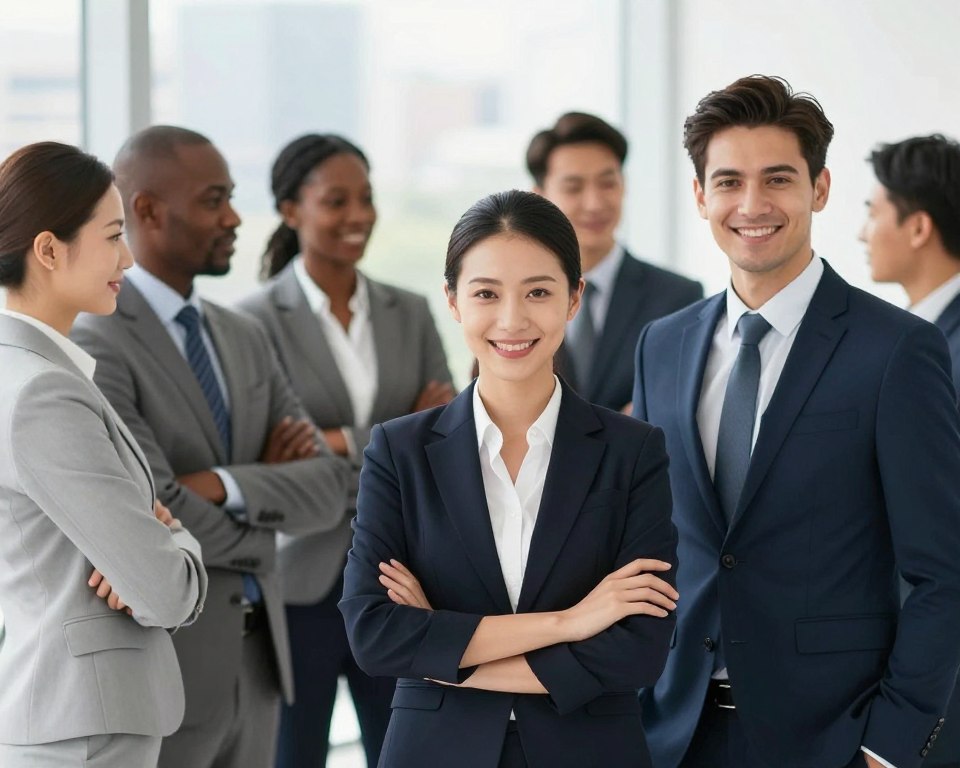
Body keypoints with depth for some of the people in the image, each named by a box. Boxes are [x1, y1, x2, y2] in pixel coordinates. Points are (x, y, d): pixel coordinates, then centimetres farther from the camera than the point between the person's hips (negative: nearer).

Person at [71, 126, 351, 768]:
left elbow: (328, 488, 2)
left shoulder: (245, 338, 11)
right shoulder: (95, 348, -14)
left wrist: (228, 486, -17)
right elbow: (163, 524, -21)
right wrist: (267, 491, -3)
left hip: (256, 658, 7)